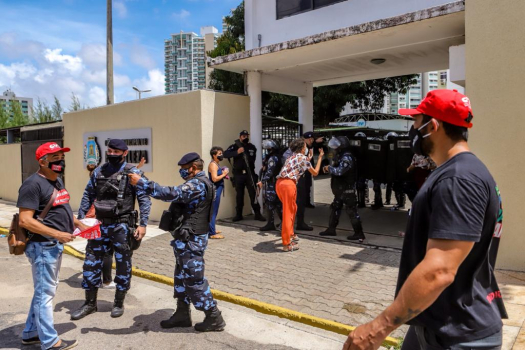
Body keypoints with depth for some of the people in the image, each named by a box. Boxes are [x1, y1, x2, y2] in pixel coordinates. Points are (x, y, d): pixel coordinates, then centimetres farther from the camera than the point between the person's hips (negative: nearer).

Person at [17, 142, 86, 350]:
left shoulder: (57, 181, 12)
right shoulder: (33, 184, -18)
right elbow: (25, 220, -23)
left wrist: (78, 224, 10)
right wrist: (57, 234, -24)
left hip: (56, 246, 10)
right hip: (43, 246, -10)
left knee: (45, 291, 20)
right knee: (45, 293, 3)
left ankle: (31, 333, 35)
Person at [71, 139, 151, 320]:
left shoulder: (133, 173, -7)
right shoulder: (98, 171, 7)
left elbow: (144, 199, -10)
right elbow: (88, 196, 14)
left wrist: (143, 224, -16)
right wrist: (80, 218, 9)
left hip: (122, 227, -4)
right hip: (100, 225, 4)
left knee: (123, 265, 7)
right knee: (91, 263, 9)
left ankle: (119, 303, 25)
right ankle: (90, 303, 26)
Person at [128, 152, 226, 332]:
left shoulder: (197, 184, -19)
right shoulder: (199, 183, 16)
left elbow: (171, 194, -30)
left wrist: (140, 182, -28)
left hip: (191, 239, -11)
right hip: (188, 237, 11)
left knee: (194, 279, -3)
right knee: (183, 276, 17)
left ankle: (214, 318, 8)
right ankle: (182, 314, 28)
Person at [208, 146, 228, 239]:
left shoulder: (216, 164, 17)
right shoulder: (213, 165, -13)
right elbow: (214, 179, -23)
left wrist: (224, 175, 6)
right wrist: (224, 174, -12)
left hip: (217, 190, 10)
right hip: (215, 190, -10)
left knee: (213, 211, 16)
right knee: (213, 212, -7)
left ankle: (211, 230, 25)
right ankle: (212, 233, -5)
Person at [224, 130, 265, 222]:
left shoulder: (252, 147, 8)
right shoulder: (235, 146, 0)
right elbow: (225, 154, -15)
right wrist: (237, 152, -27)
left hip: (250, 174, 1)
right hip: (238, 174, -1)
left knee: (253, 194, -1)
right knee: (239, 195, 6)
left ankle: (257, 214, 4)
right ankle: (238, 215, 15)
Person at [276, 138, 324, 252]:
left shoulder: (292, 157, 26)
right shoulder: (303, 158, 5)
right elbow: (315, 172, 14)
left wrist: (309, 159, 47)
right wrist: (320, 157, 23)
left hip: (280, 183, 8)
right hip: (288, 184, -8)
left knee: (292, 208, 24)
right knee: (288, 213, -3)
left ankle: (290, 234, 34)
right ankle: (287, 244, 1)